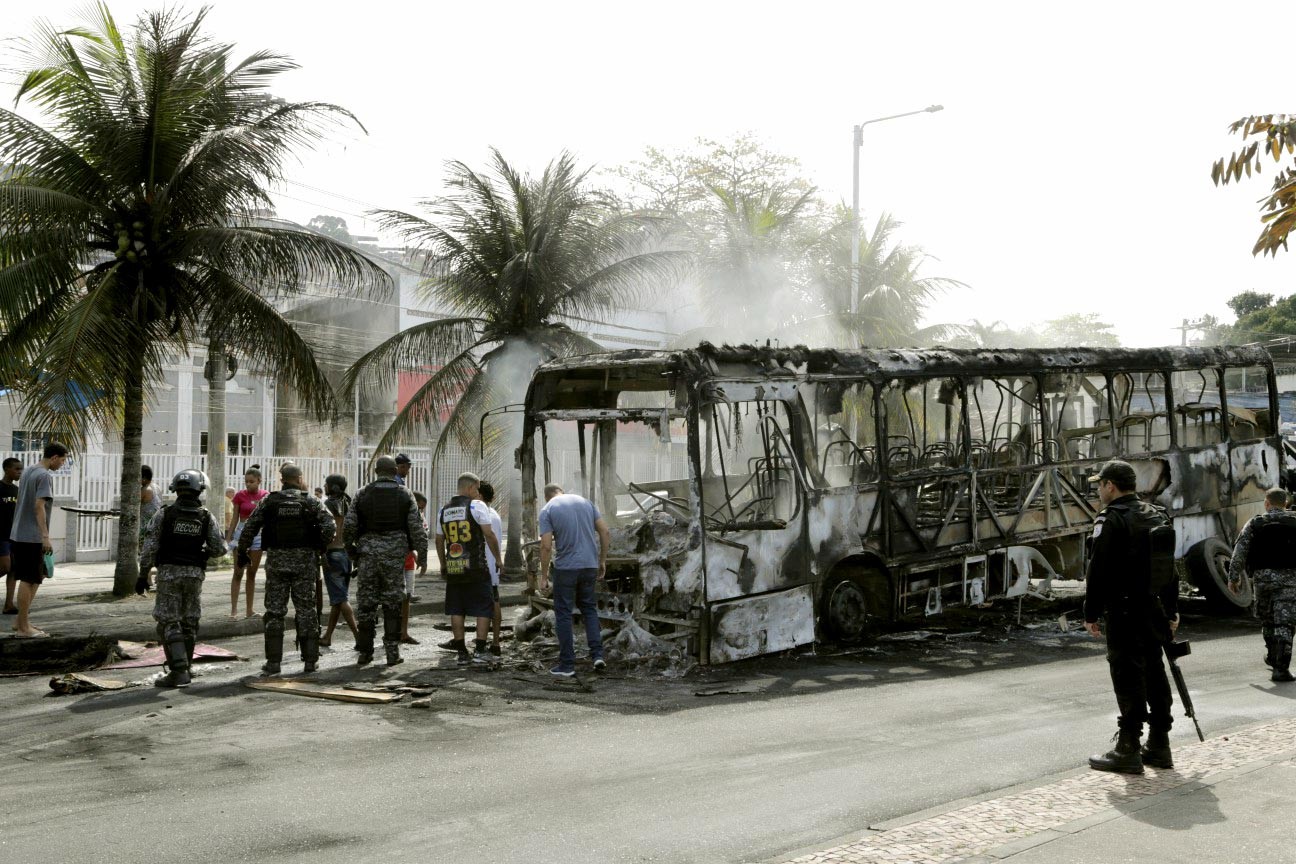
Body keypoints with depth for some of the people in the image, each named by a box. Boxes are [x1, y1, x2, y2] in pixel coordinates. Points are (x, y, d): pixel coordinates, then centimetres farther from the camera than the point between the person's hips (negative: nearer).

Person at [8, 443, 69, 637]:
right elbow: (39, 506, -22)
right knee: (29, 581, -3)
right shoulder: (45, 476, -13)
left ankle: (21, 622, 20)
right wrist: (45, 537, -24)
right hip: (32, 538, -9)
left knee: (33, 579, 16)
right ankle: (23, 627, 1)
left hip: (18, 535, 9)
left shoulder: (28, 472, 15)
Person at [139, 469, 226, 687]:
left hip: (169, 572, -2)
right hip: (195, 573, 2)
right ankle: (185, 666, 22)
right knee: (189, 622, 14)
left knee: (169, 623, -1)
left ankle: (179, 670, -10)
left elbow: (149, 546, -5)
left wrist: (143, 572, 3)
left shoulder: (164, 514, -4)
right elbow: (219, 549, 1)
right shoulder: (207, 518, -1)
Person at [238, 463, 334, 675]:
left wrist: (242, 551, 10)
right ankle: (310, 660, 8)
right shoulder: (310, 501, -1)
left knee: (274, 611, 6)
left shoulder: (269, 501, 2)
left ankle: (273, 661, 4)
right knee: (306, 610, 6)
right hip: (304, 561, 0)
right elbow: (329, 525, -9)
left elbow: (250, 527, -1)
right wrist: (320, 547, 4)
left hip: (277, 560, 0)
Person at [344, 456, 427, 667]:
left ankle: (365, 651, 9)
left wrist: (350, 547, 15)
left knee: (366, 603, 7)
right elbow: (417, 529, -2)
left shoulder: (363, 494, 4)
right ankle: (392, 651, 5)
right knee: (393, 603, 5)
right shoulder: (405, 495, 2)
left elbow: (348, 526, 0)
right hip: (395, 554, -1)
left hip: (368, 553, 1)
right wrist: (422, 556, 5)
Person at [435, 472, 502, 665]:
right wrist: (498, 558, 1)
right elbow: (489, 535, -9)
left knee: (456, 611, 8)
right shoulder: (476, 506, -6)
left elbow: (439, 541, 15)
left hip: (453, 568, 5)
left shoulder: (443, 510, 11)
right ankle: (480, 650, -1)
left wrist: (443, 566, 24)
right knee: (483, 608, 3)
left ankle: (461, 652, 9)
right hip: (476, 568, -5)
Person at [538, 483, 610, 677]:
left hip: (565, 568, -4)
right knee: (589, 608, 18)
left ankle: (567, 664, 7)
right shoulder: (585, 502, 10)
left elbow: (546, 546, -11)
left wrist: (544, 576, -3)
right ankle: (597, 654, 6)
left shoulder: (547, 510, -3)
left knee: (563, 613, 5)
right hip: (590, 565, 4)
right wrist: (602, 561, 13)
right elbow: (605, 532, 6)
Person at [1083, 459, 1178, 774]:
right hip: (1155, 610, 8)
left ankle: (1128, 750, -2)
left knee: (1128, 679, -5)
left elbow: (1099, 571, -15)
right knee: (1155, 674, 14)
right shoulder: (1157, 516, 15)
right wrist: (1172, 610, 24)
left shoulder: (1111, 519, -11)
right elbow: (1170, 566, 20)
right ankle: (1159, 746, 20)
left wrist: (1092, 613, -9)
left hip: (1124, 612, -8)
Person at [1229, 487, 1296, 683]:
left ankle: (1273, 656, 36)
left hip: (1262, 576, 1)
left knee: (1266, 619, 21)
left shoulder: (1254, 523, 5)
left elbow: (1240, 551, -2)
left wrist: (1234, 577, 1)